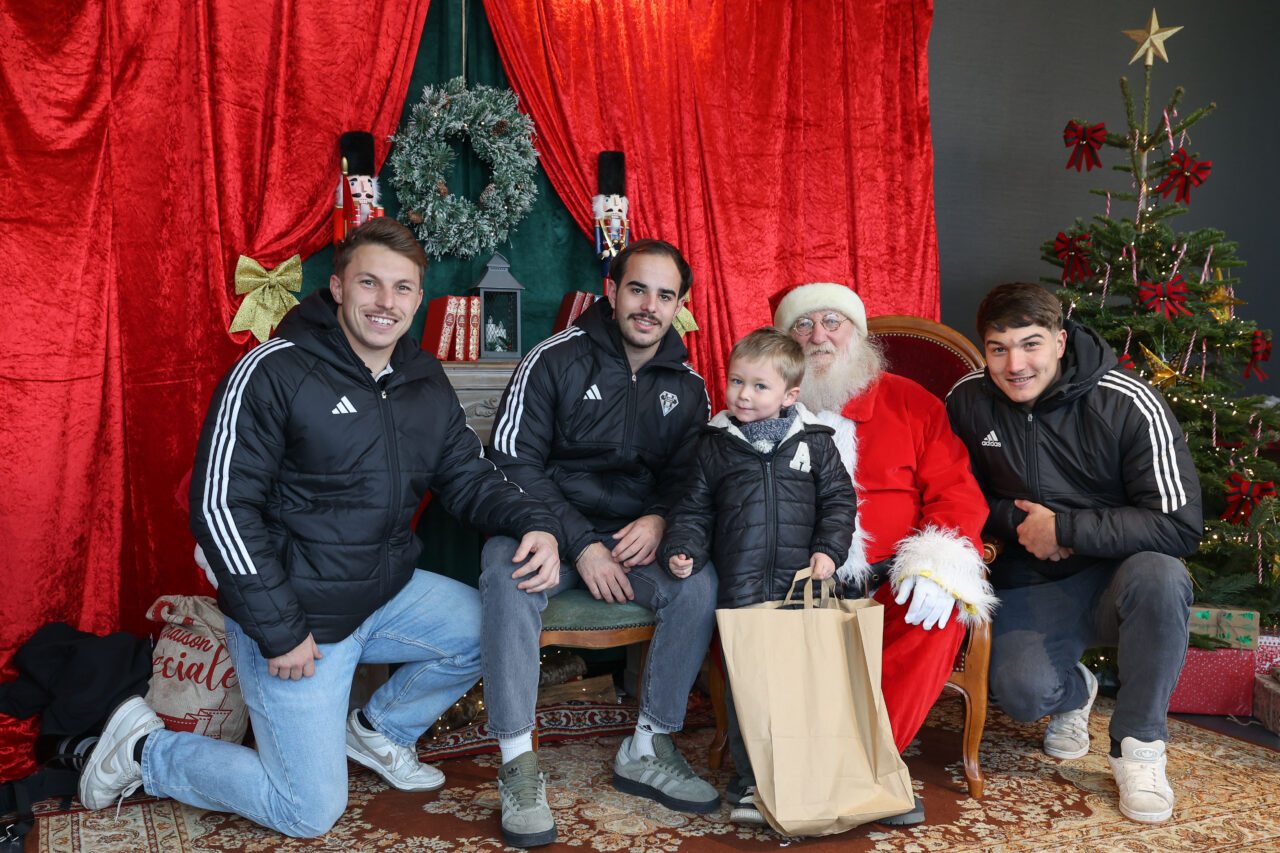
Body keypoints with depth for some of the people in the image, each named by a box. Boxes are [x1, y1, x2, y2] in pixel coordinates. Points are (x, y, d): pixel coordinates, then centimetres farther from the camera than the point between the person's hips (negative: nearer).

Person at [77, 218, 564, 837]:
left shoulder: (426, 382, 3)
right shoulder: (273, 372, -17)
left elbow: (468, 477, 9)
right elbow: (219, 507, -19)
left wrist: (533, 523, -12)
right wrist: (278, 630, -20)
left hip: (388, 592, 7)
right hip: (296, 610, -6)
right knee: (311, 813, -2)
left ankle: (378, 728, 21)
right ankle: (144, 749, 19)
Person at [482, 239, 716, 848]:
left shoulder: (687, 387, 9)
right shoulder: (555, 360, -4)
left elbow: (688, 478, 14)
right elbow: (514, 462, -9)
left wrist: (659, 519, -11)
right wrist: (581, 544, -18)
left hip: (635, 534, 3)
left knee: (700, 583, -26)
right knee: (508, 572, -36)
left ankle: (646, 752, -11)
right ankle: (518, 765, -26)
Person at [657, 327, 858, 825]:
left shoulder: (814, 443, 7)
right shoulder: (715, 446, 8)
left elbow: (838, 498, 10)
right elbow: (695, 509, 12)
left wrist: (829, 549, -2)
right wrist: (682, 549, -4)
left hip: (803, 585, 0)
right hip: (740, 592, 0)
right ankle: (751, 782, 11)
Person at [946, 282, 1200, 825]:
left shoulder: (1129, 406, -16)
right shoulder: (968, 401, -4)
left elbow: (1179, 526, -19)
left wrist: (1062, 528, -20)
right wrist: (1016, 520, -12)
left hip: (1117, 574, -1)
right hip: (1029, 586, 2)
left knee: (1159, 575, -37)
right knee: (1021, 694, -25)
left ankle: (1138, 745, -13)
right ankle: (1073, 690, 17)